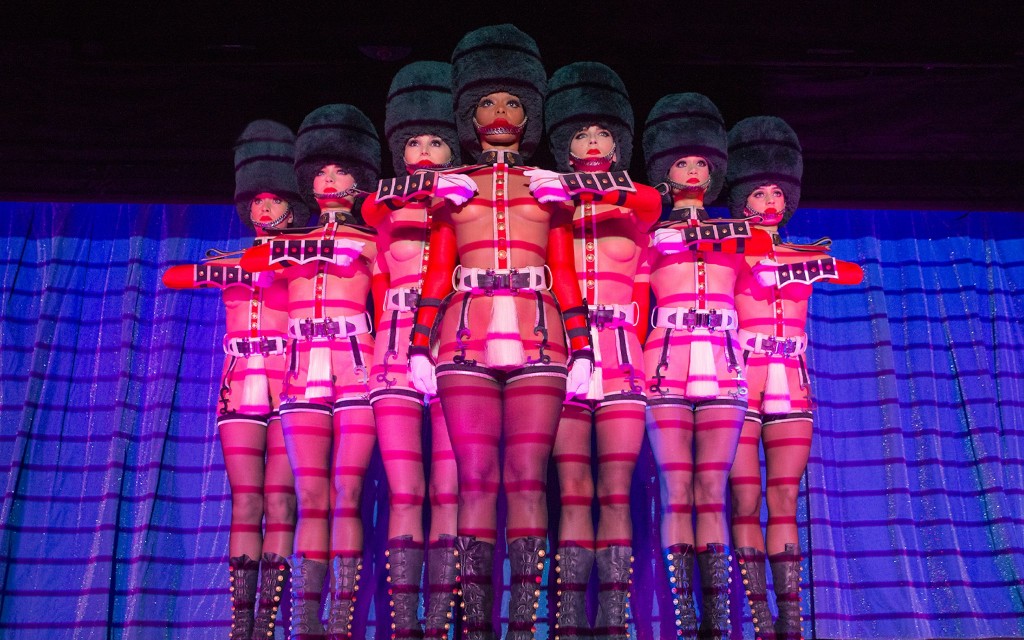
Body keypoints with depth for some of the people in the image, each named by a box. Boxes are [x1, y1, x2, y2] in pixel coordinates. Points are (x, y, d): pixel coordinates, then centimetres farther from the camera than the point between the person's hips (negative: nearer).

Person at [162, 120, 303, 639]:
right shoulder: (230, 261, 18)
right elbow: (170, 277, 5)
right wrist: (219, 271, -11)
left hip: (289, 386, -2)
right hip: (240, 386, 3)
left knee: (279, 501, -6)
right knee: (245, 502, -1)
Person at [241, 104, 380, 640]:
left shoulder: (371, 241, 12)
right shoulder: (288, 243, 19)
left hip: (357, 374, -2)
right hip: (304, 376, 2)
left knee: (346, 496, -5)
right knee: (311, 498, -3)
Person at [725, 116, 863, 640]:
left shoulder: (807, 255, 16)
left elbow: (855, 273, 2)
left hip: (791, 385, 3)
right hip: (740, 382, -3)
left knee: (784, 502, 2)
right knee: (746, 503, -4)